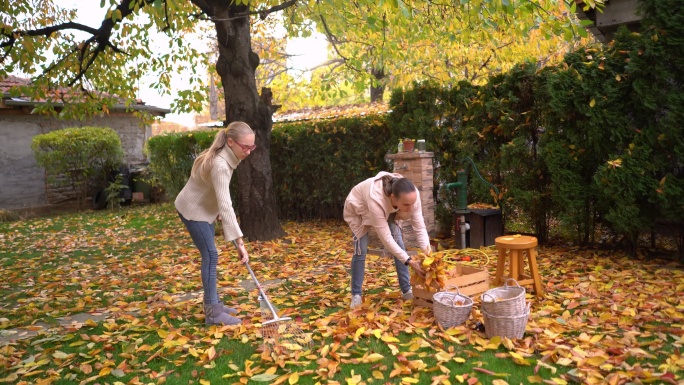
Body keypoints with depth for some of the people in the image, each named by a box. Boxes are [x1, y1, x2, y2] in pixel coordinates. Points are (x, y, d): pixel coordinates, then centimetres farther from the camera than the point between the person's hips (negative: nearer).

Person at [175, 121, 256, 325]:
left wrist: (217, 211, 17)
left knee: (209, 255, 11)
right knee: (210, 255, -11)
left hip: (203, 208, 9)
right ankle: (213, 313, -6)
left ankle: (213, 304, 20)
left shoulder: (226, 157, -4)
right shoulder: (219, 165, -34)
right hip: (192, 210, -9)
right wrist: (239, 242, -39)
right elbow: (226, 205, -38)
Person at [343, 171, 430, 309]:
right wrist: (408, 261, -41)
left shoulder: (411, 195, -35)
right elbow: (386, 238, -42)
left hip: (387, 211, 5)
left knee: (399, 244, -6)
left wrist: (427, 254, -36)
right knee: (361, 250, -10)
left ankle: (407, 290, 6)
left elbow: (420, 227, -28)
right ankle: (356, 295, 5)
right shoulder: (376, 200, -48)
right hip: (358, 209, -4)